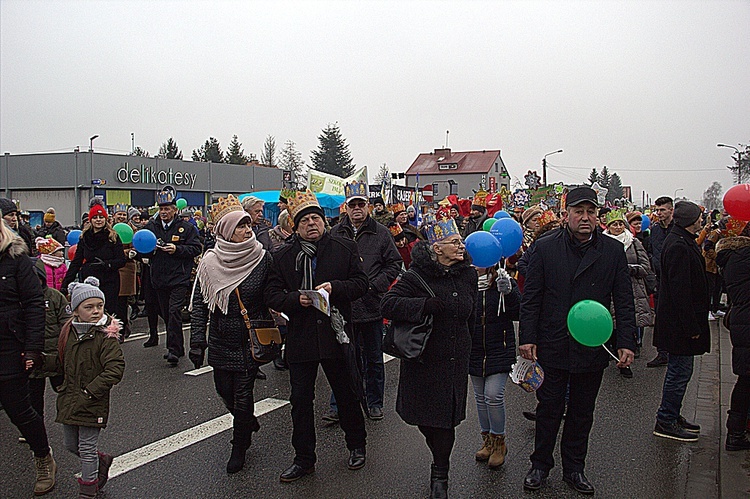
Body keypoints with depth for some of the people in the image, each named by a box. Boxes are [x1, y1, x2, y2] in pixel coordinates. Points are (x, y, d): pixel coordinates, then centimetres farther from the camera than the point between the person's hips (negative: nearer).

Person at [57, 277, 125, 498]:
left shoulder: (106, 335, -17)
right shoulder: (68, 331, 2)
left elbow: (116, 368, -23)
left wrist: (90, 392, -22)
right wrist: (64, 387, 12)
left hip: (92, 402, -6)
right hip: (69, 400, 7)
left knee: (87, 448, 3)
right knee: (70, 444, 18)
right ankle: (102, 461, 43)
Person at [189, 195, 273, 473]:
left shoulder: (262, 258, -6)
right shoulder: (210, 262, -4)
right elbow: (199, 303, -1)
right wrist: (197, 340, -7)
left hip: (251, 339, -2)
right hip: (220, 340, 2)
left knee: (243, 395, 2)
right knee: (224, 389, 14)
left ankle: (239, 448, 25)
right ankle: (248, 421, 46)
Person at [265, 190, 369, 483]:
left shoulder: (345, 249, 1)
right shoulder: (283, 257, 4)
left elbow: (361, 283, -1)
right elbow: (272, 295, 1)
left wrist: (334, 288, -18)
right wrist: (296, 299, -18)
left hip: (335, 334, -1)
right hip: (300, 337, 1)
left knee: (346, 394, 14)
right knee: (300, 400, 8)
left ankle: (356, 445, 37)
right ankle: (304, 459, 24)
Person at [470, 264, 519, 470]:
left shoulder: (505, 282, -6)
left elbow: (517, 314, -10)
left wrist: (508, 293, -24)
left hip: (499, 349, -3)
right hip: (474, 350, 3)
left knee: (494, 395, -8)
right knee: (480, 397, 14)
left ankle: (499, 442, 14)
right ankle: (488, 440, 31)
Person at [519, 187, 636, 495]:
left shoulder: (614, 251, 1)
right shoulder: (545, 247, -3)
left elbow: (624, 302, 3)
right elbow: (531, 297, -3)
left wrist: (626, 342, -4)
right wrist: (527, 338, -7)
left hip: (592, 349, 2)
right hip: (551, 346, -1)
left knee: (582, 412, 15)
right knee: (549, 410, 11)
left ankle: (574, 469, 32)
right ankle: (540, 464, 29)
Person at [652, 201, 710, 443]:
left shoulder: (682, 242, 12)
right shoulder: (678, 246, -21)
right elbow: (680, 290, -24)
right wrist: (691, 326, -22)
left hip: (680, 321, 11)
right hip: (680, 322, -11)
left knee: (679, 370, 18)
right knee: (680, 371, -2)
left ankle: (671, 416, 29)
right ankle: (666, 422, 9)